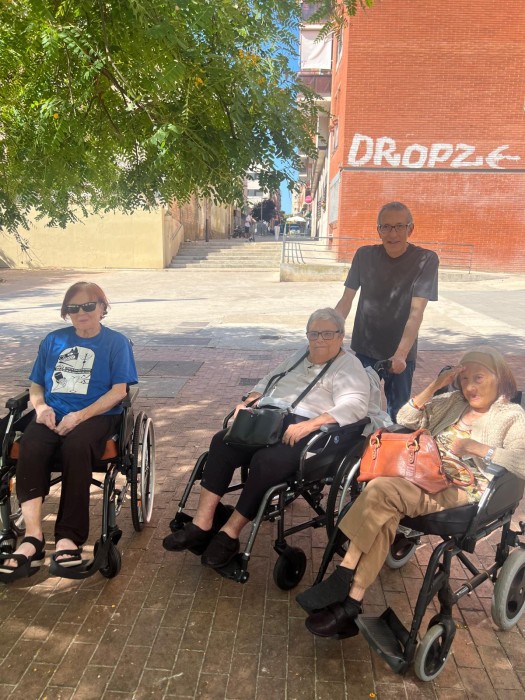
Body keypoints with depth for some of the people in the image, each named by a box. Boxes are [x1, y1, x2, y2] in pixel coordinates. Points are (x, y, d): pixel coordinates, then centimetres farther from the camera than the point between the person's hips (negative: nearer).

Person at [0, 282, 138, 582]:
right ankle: (33, 537, -32)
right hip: (53, 414, 3)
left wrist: (80, 415, -15)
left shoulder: (116, 342, 7)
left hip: (98, 415, -3)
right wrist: (41, 406, -3)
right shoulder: (54, 340, 20)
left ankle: (68, 537, -29)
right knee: (30, 447, -30)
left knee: (76, 446, -36)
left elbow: (119, 390, -3)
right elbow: (36, 385, 21)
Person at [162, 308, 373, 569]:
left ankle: (229, 534, -17)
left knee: (266, 461, -33)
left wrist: (307, 425, -26)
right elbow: (267, 381, 29)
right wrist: (248, 402, 7)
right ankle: (202, 525, -19)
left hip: (306, 430, -6)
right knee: (221, 442, -19)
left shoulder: (350, 366, 2)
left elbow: (354, 405, -15)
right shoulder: (299, 357, 26)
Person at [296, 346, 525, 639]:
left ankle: (342, 578, -19)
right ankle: (352, 602, -25)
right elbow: (406, 419, 16)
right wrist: (434, 387, 6)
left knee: (379, 490, -29)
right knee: (385, 511, -30)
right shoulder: (452, 402, 23)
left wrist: (474, 446, -14)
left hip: (462, 493, -5)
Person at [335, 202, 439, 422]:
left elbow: (416, 312, -19)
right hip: (363, 350, 2)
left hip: (401, 354, -2)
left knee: (397, 415, 9)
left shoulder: (426, 259, -11)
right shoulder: (364, 255, -2)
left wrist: (401, 354, -30)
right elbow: (346, 301, -1)